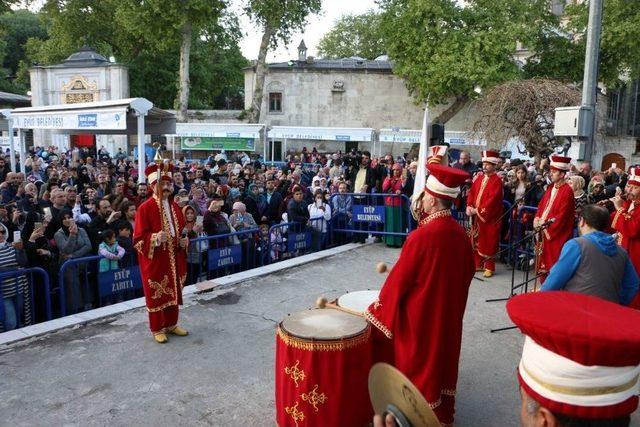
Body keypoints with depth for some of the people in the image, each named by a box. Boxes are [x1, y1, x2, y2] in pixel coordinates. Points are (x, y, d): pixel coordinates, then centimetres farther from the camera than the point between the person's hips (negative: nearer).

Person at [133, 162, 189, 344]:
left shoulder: (174, 206, 6)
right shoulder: (145, 208, -13)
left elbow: (181, 230, 16)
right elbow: (138, 239, -14)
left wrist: (184, 241, -5)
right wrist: (156, 238, -30)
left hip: (173, 258, 6)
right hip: (154, 260, -6)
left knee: (173, 292, 15)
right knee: (156, 295, 5)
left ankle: (171, 324, 30)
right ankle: (157, 329, 20)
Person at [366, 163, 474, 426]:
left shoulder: (422, 236, -25)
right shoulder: (460, 232, -3)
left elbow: (399, 280, -19)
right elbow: (467, 272, 9)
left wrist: (378, 311, -6)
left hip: (419, 316, -7)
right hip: (448, 315, 7)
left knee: (416, 367, 9)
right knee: (440, 360, 22)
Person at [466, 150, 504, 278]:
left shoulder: (496, 181, -13)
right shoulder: (479, 178, 9)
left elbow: (492, 200, -20)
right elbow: (472, 192, 7)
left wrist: (478, 210, -20)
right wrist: (469, 206, -8)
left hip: (489, 217, -7)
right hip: (476, 216, 7)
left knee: (488, 242, 1)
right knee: (477, 240, 13)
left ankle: (489, 267, 12)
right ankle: (478, 264, 25)